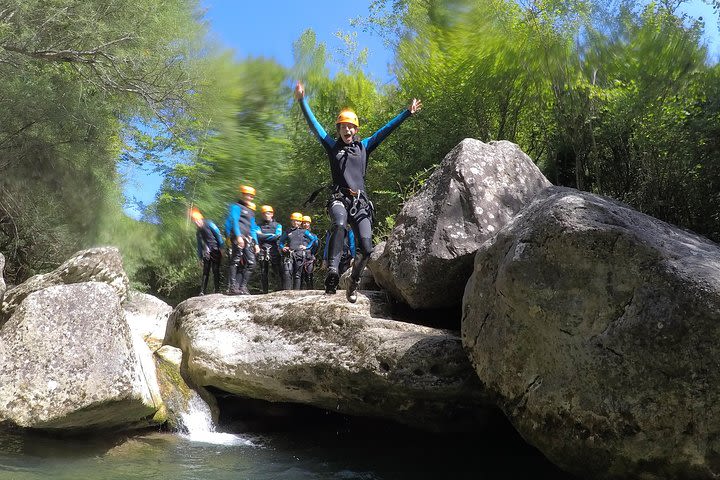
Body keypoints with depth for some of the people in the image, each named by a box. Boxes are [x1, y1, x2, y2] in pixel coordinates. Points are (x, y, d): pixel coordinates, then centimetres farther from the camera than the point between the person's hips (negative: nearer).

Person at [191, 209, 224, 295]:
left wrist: (221, 248, -10)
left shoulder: (209, 223, -3)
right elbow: (199, 244, 21)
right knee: (205, 272, 1)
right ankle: (202, 292, -3)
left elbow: (218, 235, -6)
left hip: (215, 251, -5)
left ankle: (217, 291, -8)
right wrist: (200, 257, 18)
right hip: (206, 253, 5)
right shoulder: (198, 231, 15)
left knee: (216, 271, -8)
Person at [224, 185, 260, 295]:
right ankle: (232, 287, -17)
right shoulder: (236, 207, 4)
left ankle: (242, 286, 3)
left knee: (251, 263, 0)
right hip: (237, 238, -8)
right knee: (235, 261, -14)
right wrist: (238, 236, -24)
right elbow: (234, 221, -11)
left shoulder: (251, 211, 28)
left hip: (247, 239, 8)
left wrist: (256, 243, 20)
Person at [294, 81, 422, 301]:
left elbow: (386, 129, 18)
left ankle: (353, 283, 11)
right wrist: (302, 101, 5)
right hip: (339, 199, -2)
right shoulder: (332, 146, 15)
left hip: (361, 203, 2)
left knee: (366, 248, -10)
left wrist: (408, 112, 16)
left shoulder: (364, 146, 19)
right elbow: (314, 124, 12)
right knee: (339, 225, -37)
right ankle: (332, 272, -42)